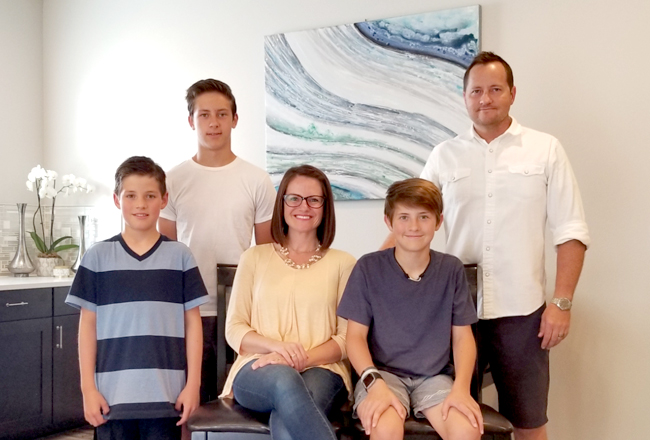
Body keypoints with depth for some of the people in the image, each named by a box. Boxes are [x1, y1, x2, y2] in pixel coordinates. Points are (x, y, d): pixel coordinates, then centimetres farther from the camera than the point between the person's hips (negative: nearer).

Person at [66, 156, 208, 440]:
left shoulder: (180, 256, 2)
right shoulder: (98, 257, 2)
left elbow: (192, 322, 3)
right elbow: (88, 324, 4)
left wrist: (193, 384, -1)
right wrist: (88, 387, 0)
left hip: (166, 394, 0)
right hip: (113, 394, 0)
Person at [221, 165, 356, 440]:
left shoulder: (343, 263, 11)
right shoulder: (254, 258, 14)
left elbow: (347, 337, 5)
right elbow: (234, 329, 9)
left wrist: (303, 359, -14)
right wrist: (276, 345, -12)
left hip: (320, 369, -1)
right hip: (258, 370, 1)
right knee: (285, 379, -39)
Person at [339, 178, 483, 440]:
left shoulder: (452, 269, 2)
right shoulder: (368, 268, -4)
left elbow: (462, 336, 4)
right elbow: (356, 335, -3)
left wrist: (461, 387, -12)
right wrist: (374, 383, -20)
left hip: (434, 377, 2)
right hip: (382, 373, -2)